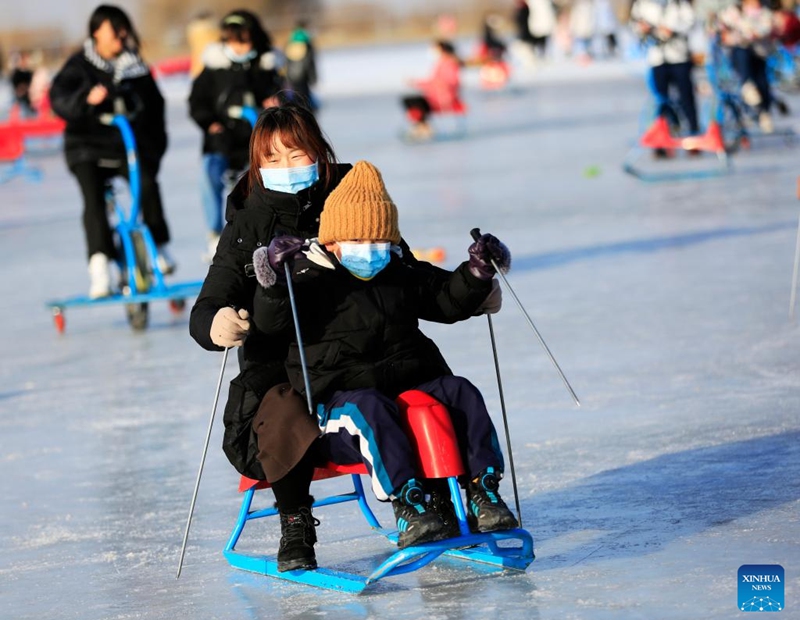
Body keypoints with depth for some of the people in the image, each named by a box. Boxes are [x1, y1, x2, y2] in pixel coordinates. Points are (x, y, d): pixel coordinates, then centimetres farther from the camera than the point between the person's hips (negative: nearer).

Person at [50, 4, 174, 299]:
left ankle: (158, 246, -4)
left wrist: (156, 145, 9)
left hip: (131, 145, 2)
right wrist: (86, 98, -35)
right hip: (89, 145, -2)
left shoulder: (136, 67, 11)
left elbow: (154, 106, 18)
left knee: (147, 183, -26)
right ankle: (100, 266, -28)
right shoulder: (78, 66, 1)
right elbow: (59, 98, -15)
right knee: (93, 196, -25)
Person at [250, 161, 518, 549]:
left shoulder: (400, 278, 19)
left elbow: (449, 301, 27)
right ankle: (407, 506, -49)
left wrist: (476, 273, 10)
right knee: (370, 409, -38)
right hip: (341, 401, -6)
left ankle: (483, 491, -24)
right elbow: (269, 321, -13)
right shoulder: (312, 282, 0)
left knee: (461, 392, -18)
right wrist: (275, 281, -31)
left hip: (410, 387, 6)